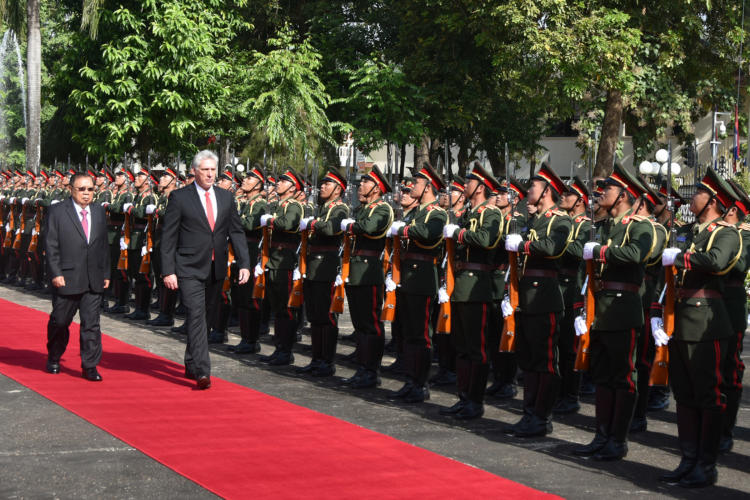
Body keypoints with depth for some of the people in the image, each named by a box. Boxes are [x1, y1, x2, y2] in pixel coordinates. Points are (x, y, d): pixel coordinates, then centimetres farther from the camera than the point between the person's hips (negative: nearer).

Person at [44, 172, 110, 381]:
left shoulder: (99, 212, 10)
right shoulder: (57, 211, -3)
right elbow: (51, 245, -6)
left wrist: (106, 273, 11)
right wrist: (56, 273, -12)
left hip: (94, 281, 3)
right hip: (67, 278, -3)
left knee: (91, 323, 0)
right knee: (60, 321, 9)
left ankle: (90, 366, 5)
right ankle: (53, 359, 31)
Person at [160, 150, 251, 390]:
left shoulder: (226, 197, 9)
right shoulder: (179, 197, -4)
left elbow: (236, 232, 10)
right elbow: (168, 237, -4)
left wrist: (244, 264, 0)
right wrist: (168, 271, -10)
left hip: (216, 270, 5)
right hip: (190, 269, -5)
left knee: (206, 318, 13)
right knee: (196, 316, -14)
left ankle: (191, 365, 29)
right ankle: (202, 372, -20)